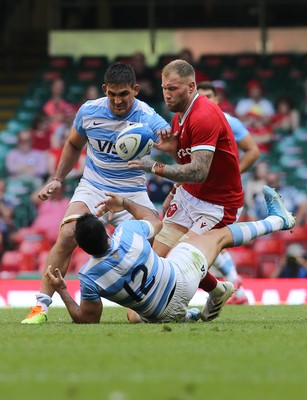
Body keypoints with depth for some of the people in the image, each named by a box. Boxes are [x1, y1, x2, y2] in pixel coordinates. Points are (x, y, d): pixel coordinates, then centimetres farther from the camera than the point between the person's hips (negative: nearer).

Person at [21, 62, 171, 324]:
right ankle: (41, 306, -19)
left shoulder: (146, 118, -18)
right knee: (67, 236, -23)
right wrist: (58, 179, 6)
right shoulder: (89, 111, -8)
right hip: (93, 188, 1)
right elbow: (74, 145, 13)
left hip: (132, 192, -1)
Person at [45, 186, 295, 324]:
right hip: (181, 278, -1)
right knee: (219, 235, 22)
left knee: (133, 316, 41)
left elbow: (87, 320, -13)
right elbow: (155, 222, -3)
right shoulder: (127, 234, -30)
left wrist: (62, 291, -13)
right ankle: (276, 220, 42)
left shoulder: (89, 277, -30)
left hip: (160, 315, 1)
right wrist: (125, 204, 9)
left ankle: (185, 317, 30)